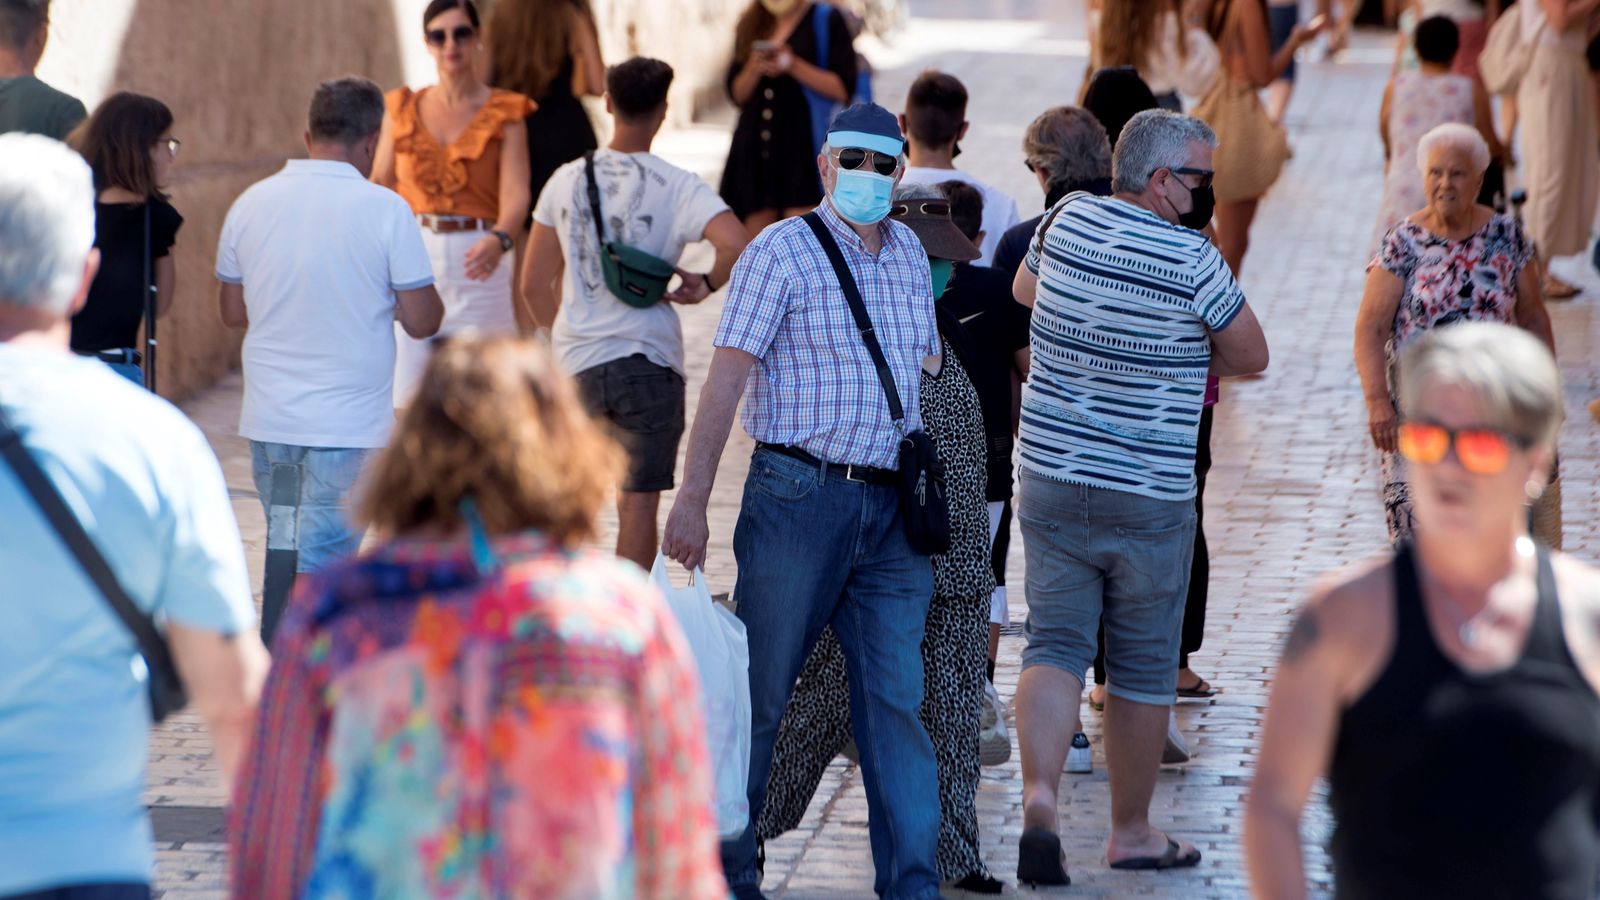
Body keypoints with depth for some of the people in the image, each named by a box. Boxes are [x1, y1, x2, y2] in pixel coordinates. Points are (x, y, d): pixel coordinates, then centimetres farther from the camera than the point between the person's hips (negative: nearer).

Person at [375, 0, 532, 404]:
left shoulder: (504, 113, 2)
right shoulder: (402, 110, 12)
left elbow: (516, 194, -10)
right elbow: (379, 188, 11)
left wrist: (499, 239, -30)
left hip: (477, 266, -2)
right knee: (405, 399, -5)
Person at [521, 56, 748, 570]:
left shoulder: (567, 180, 5)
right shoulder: (677, 187, -7)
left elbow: (534, 285, 8)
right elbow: (736, 244, -25)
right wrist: (706, 283, -5)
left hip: (577, 360, 3)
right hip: (649, 359, -3)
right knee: (640, 502, 1)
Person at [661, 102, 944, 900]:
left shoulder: (910, 255, 14)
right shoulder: (783, 251, -5)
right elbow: (726, 377, -9)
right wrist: (692, 499, -14)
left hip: (889, 509, 5)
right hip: (797, 497, -5)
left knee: (896, 699, -1)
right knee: (760, 689, 3)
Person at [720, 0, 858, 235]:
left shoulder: (826, 20, 2)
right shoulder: (750, 26, 17)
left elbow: (843, 89, -5)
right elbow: (737, 94, 15)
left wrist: (794, 66, -14)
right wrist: (754, 70, -5)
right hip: (755, 145, 5)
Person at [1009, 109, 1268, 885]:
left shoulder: (1071, 220, 1)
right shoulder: (1192, 259, -14)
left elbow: (1023, 289, 22)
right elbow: (1251, 356, -3)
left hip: (1050, 477, 4)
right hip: (1149, 494, -4)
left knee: (1055, 643, 6)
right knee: (1144, 666, 10)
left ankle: (1039, 794, -18)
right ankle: (1130, 831, 21)